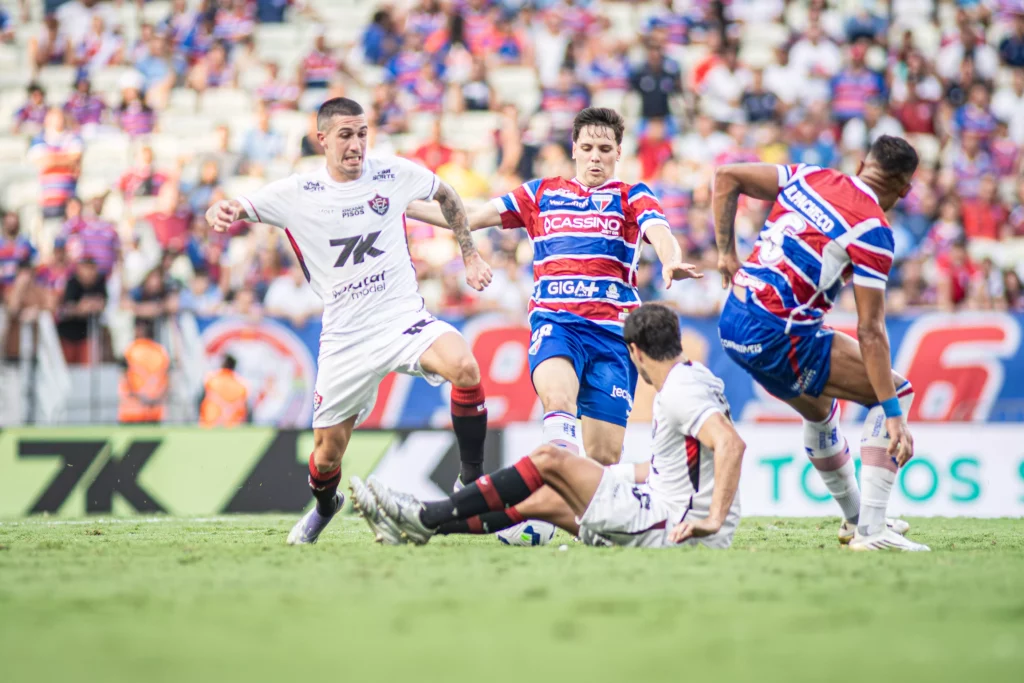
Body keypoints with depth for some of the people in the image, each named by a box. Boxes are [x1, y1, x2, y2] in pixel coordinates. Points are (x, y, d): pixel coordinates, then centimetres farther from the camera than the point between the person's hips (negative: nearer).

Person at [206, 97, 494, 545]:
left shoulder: (393, 174, 0)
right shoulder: (298, 193, -4)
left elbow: (445, 196, 18)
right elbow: (241, 208, -10)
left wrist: (470, 255, 16)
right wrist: (224, 211, -34)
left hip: (405, 320, 0)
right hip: (345, 337, 0)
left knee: (464, 367, -31)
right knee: (327, 450, 4)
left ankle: (472, 479, -14)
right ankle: (324, 506, 40)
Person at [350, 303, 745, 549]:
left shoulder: (681, 392, -17)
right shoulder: (695, 376, 14)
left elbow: (731, 444, -31)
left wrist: (713, 520, -34)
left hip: (671, 526, -10)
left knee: (549, 459, -10)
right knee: (546, 501, 14)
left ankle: (425, 518, -4)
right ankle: (421, 529, 16)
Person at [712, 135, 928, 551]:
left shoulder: (809, 177, 9)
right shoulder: (873, 231, -10)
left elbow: (726, 176, 12)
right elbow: (870, 331, -14)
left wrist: (727, 253, 15)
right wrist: (893, 413, -12)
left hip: (732, 326, 8)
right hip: (779, 337, -8)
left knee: (819, 409, 31)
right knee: (896, 391, 3)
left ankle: (854, 518, 48)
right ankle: (871, 531, -4)